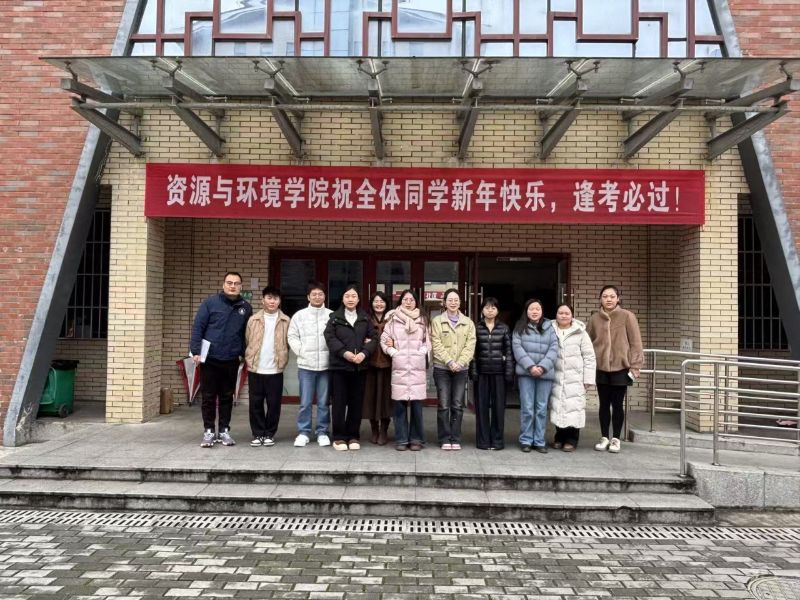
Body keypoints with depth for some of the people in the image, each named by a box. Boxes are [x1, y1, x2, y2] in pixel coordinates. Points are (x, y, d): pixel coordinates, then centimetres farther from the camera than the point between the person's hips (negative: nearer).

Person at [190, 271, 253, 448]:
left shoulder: (246, 307, 5)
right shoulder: (210, 302, -3)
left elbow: (248, 333, 12)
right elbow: (197, 327, -5)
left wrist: (244, 353, 6)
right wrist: (196, 351, -12)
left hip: (232, 361, 2)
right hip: (210, 359, -2)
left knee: (227, 397, 10)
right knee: (208, 397, 5)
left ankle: (224, 430, 20)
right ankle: (209, 431, 16)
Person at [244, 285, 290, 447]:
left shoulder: (286, 321, 1)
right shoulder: (253, 320, 4)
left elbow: (288, 343, 5)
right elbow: (247, 342, 8)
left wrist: (282, 359, 0)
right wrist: (249, 359, 3)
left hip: (275, 370, -1)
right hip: (255, 369, 1)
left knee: (273, 404, 5)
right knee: (255, 403, 6)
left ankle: (269, 434, 17)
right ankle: (258, 434, 17)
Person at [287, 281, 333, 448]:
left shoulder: (332, 315, 1)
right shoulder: (299, 315, 4)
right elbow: (292, 336, 6)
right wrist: (301, 351, -3)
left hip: (326, 365, 0)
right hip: (306, 365, 0)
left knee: (323, 402, 7)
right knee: (305, 402, 4)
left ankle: (322, 432, 18)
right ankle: (303, 432, 15)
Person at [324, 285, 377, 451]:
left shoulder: (365, 318, 11)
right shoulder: (334, 317, 5)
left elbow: (373, 338, 6)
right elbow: (330, 337, -4)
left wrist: (364, 353, -12)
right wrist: (344, 352, -17)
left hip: (360, 366, 2)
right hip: (339, 365, -2)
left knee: (357, 402, 5)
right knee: (339, 402, 1)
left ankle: (353, 436, 16)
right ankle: (339, 437, 10)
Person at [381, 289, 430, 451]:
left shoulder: (422, 320, 11)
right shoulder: (393, 319, 6)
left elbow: (428, 342, 14)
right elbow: (384, 340, 6)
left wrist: (421, 352, -2)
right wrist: (394, 353, -5)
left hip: (418, 367, 1)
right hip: (399, 366, -1)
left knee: (416, 404, 0)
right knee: (400, 404, -1)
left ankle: (416, 439, 9)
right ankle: (401, 439, 7)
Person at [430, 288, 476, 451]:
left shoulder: (468, 322, 10)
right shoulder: (437, 321, 4)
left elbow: (470, 345, 2)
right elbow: (436, 345, -4)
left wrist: (460, 362, -11)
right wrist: (449, 361, -13)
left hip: (461, 369, 2)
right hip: (442, 368, -2)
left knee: (458, 405, 3)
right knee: (444, 405, -2)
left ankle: (455, 439, 11)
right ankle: (445, 439, 6)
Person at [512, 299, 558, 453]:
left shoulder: (549, 328, 10)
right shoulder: (520, 328, 7)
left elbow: (554, 348, 1)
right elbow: (517, 348, -3)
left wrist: (542, 367, -11)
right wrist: (530, 366, -14)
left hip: (545, 373, 1)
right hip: (526, 372, -1)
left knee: (542, 409, 4)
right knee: (527, 408, -1)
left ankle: (539, 441, 13)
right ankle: (525, 440, 9)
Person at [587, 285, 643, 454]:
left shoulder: (627, 316, -6)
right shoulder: (595, 318, 3)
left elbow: (635, 343, -5)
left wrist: (635, 366, -9)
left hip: (621, 368, -3)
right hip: (601, 368, 3)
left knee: (617, 404, 5)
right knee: (604, 404, 10)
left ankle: (616, 439, 18)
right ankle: (604, 437, 22)